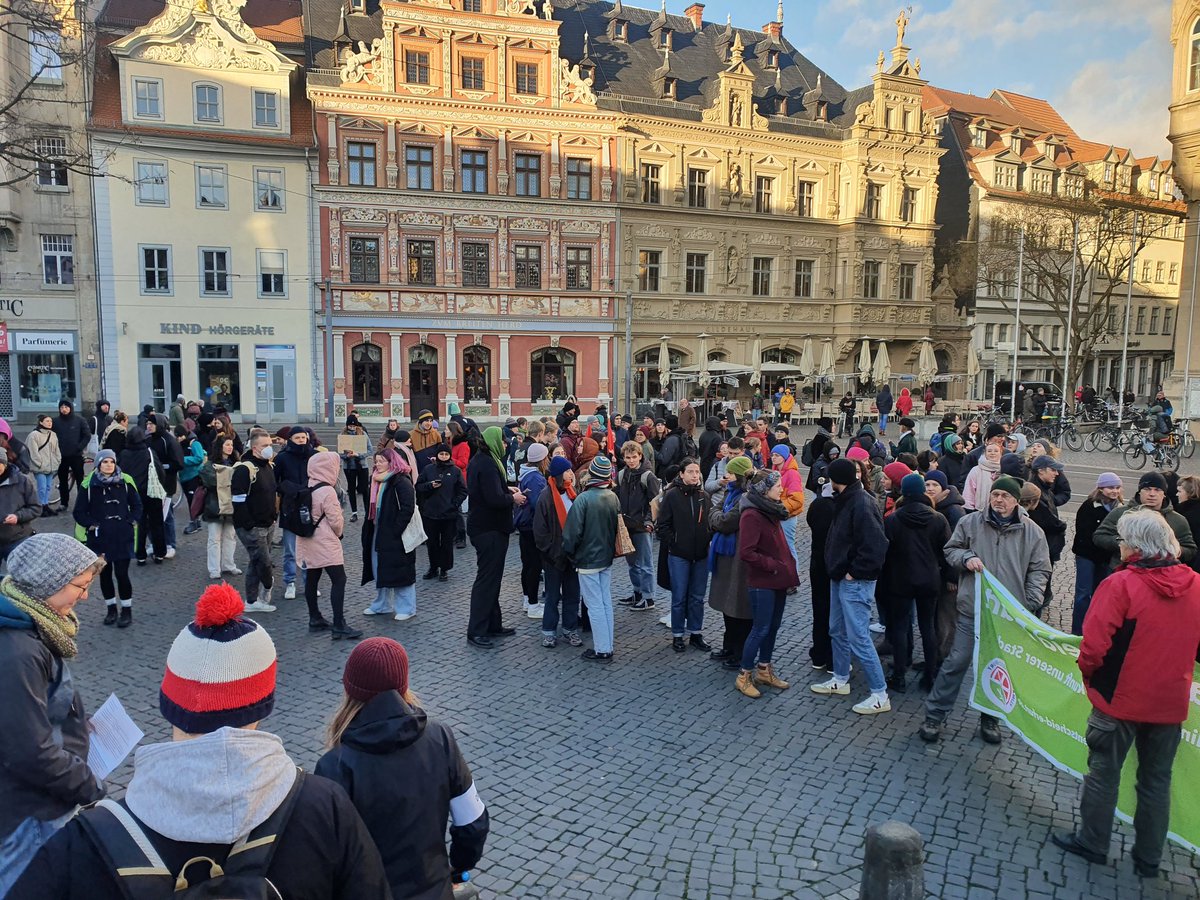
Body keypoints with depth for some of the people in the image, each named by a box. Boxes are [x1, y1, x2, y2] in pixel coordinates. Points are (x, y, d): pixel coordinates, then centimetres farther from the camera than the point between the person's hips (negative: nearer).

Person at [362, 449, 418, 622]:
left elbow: (408, 508, -21)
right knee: (379, 569, 15)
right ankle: (382, 605, 28)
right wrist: (368, 530, 11)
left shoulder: (402, 482, -15)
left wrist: (395, 531, -22)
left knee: (399, 570, -2)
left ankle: (406, 608, 8)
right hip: (377, 533, 9)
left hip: (395, 535, -9)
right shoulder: (376, 481, 12)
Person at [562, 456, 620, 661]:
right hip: (607, 558, 6)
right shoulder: (614, 498, -1)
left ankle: (601, 650, 7)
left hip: (587, 560, -6)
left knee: (595, 605, 1)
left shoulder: (583, 499, -19)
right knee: (606, 602, 14)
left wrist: (569, 552, -1)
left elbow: (573, 531, -18)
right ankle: (608, 646, 22)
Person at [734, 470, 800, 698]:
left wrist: (788, 570, 9)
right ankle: (744, 676, 12)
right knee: (761, 629, -1)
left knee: (773, 627, 16)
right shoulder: (751, 515, -19)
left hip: (778, 581, 9)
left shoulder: (772, 511, 10)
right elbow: (746, 553, -23)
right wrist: (774, 566, -17)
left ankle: (764, 670, 30)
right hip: (761, 584, -9)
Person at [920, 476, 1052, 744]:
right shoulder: (970, 522, 0)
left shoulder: (1032, 532, 1)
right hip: (972, 609, -1)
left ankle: (990, 718, 31)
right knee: (957, 662, 1)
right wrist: (966, 557, -11)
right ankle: (934, 715, 11)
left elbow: (1039, 571, 5)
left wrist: (1031, 602, -6)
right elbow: (950, 550, 11)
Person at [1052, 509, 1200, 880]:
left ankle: (1092, 842, 25)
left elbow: (1094, 643, -20)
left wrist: (1090, 673, -1)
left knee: (1104, 771, 12)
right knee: (1156, 780, 17)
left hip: (1121, 698, -5)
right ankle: (1149, 858, 28)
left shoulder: (1122, 584, -21)